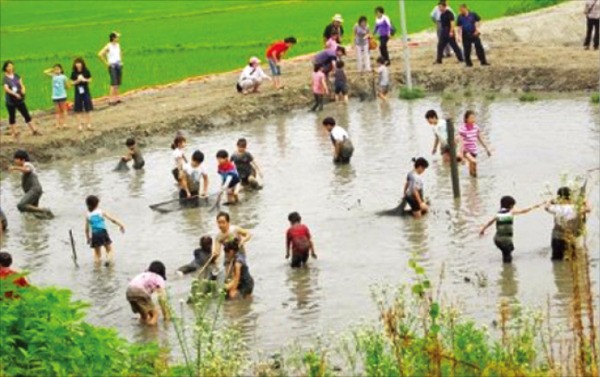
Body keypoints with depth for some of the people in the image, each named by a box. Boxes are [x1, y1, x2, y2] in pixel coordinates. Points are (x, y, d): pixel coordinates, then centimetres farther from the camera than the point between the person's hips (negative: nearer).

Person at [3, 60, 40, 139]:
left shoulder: (16, 76, 3)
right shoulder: (5, 79, -10)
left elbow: (21, 84, 2)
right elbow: (6, 89, -24)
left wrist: (23, 89, -22)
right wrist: (15, 94, -38)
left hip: (20, 100, 4)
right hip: (10, 101, -4)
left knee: (27, 115, 4)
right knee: (12, 117, 7)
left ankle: (34, 130, 8)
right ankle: (15, 133, 17)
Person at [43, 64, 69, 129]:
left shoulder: (63, 77, -5)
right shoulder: (53, 76, 6)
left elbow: (67, 86, -2)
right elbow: (45, 72, 7)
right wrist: (52, 70, 7)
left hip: (62, 96, -4)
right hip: (55, 96, 4)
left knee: (63, 110, 2)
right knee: (57, 111, 6)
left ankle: (64, 123, 4)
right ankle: (58, 124, 5)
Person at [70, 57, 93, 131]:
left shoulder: (86, 72, -4)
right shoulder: (74, 73, -5)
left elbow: (90, 80, 2)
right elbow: (72, 82, -2)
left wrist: (84, 80, -15)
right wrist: (77, 81, -19)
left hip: (86, 92, 0)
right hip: (78, 93, 0)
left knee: (87, 109, 5)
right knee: (78, 110, 1)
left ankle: (88, 124, 13)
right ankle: (80, 125, 6)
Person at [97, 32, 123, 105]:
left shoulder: (118, 45, 9)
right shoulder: (108, 46, -13)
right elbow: (100, 54, -19)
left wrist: (121, 61, 17)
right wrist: (106, 63, -14)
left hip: (119, 65, 7)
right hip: (112, 66, -7)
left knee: (118, 83, 8)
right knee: (114, 83, -13)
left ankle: (116, 98, 16)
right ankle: (111, 100, -13)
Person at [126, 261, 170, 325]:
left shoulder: (143, 275, 34)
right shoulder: (159, 279, 15)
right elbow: (162, 299, 8)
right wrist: (166, 315, 15)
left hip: (129, 292, 7)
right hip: (140, 292, -7)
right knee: (155, 313, 4)